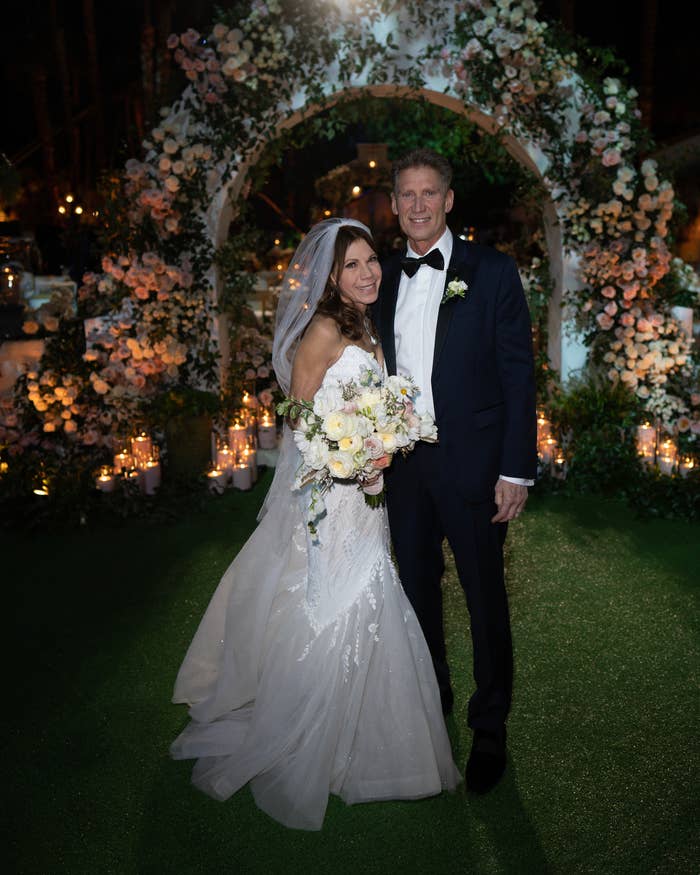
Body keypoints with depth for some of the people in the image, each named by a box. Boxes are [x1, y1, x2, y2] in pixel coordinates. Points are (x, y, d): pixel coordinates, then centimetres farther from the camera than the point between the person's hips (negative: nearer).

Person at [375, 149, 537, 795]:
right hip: (402, 462, 5)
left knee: (484, 595, 8)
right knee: (418, 588, 18)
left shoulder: (492, 271, -5)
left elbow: (518, 374, -8)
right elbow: (380, 371, 11)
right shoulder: (385, 278, 8)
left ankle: (490, 728, 27)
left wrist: (516, 470, -13)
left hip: (471, 462, -4)